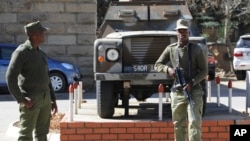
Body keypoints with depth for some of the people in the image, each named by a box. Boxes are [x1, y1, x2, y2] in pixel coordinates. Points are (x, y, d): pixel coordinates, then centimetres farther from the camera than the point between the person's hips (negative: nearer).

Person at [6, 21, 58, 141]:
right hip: (31, 100, -8)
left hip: (45, 98, 8)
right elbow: (11, 77, -16)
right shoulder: (21, 52, -11)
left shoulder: (41, 53, 14)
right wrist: (21, 99, -19)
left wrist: (53, 99, 16)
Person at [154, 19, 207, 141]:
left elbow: (204, 71, -2)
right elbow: (157, 65, 11)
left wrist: (192, 83, -17)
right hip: (177, 92, 3)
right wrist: (168, 69, -11)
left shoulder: (196, 49, -2)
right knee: (178, 125, 8)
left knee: (194, 123, -13)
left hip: (194, 92, -3)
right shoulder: (171, 49, 4)